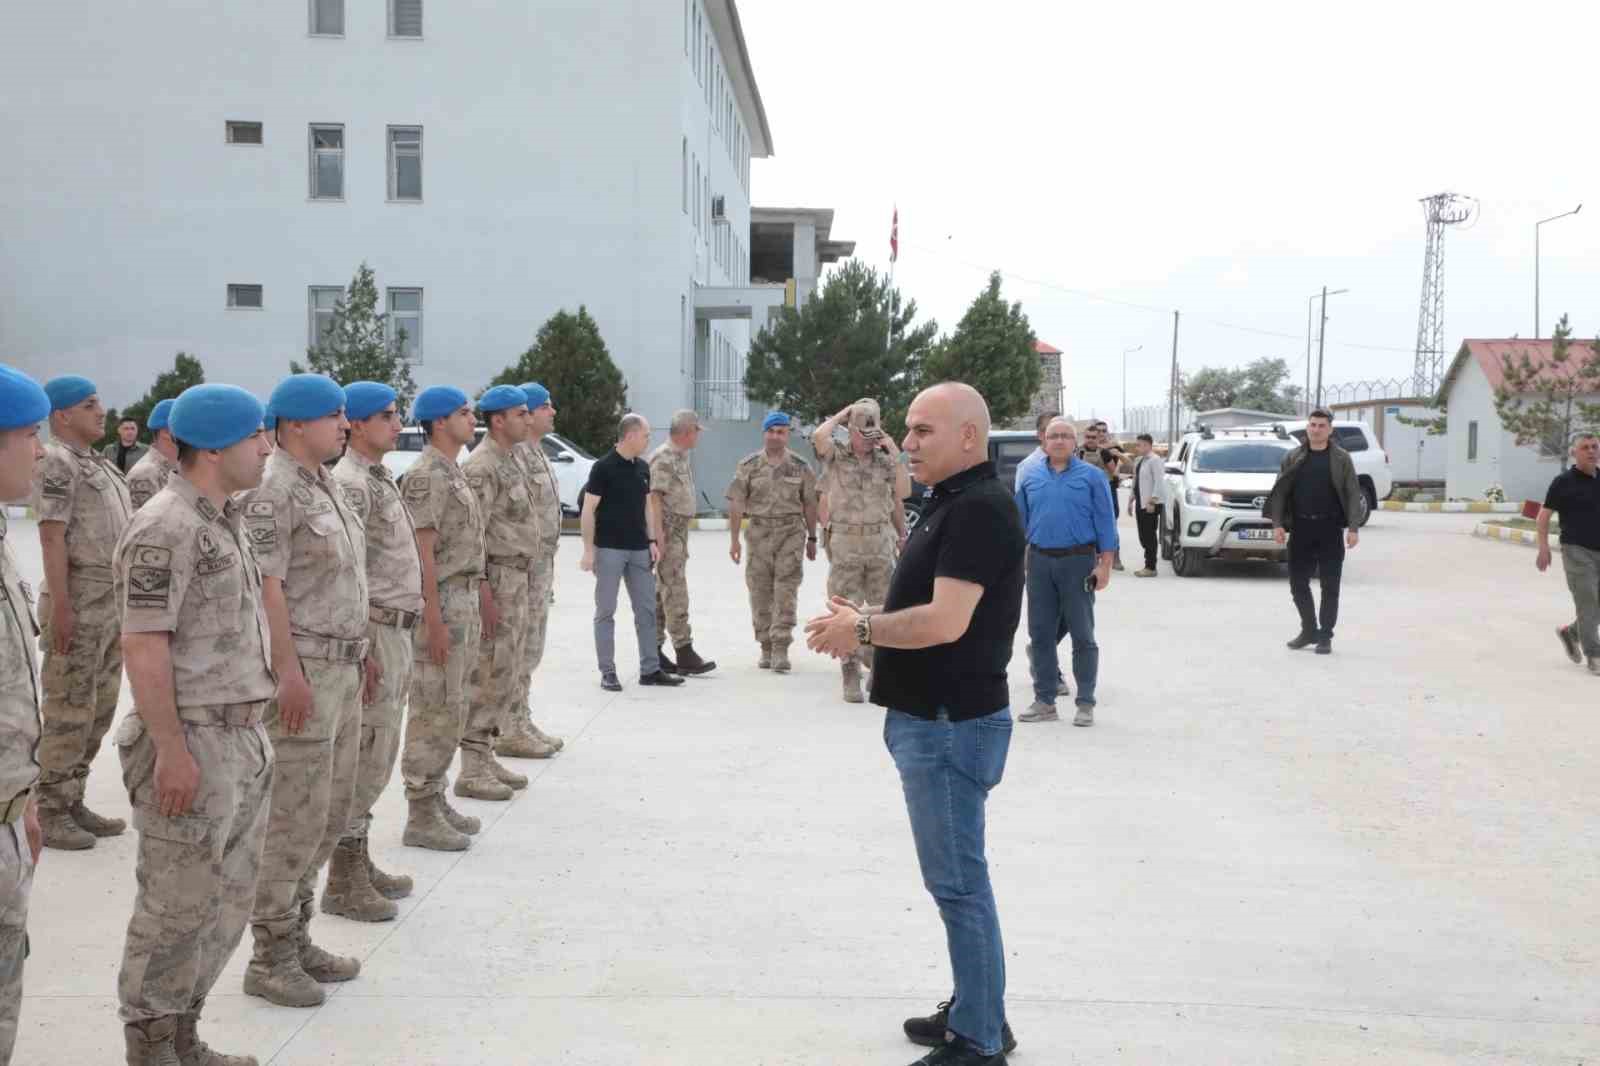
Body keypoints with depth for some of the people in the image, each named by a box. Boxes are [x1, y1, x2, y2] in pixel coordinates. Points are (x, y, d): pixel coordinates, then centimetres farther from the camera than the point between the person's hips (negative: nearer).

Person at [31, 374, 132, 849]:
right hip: (80, 603, -9)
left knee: (98, 709, 12)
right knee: (69, 711, -3)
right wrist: (60, 606, -21)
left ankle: (73, 802, 21)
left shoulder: (99, 464, 17)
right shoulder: (56, 462, -10)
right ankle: (51, 814, 5)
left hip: (114, 602, 9)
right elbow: (52, 538, -16)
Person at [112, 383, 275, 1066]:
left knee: (228, 898, 16)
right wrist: (172, 750, -22)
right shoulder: (165, 528, -17)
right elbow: (144, 648, -20)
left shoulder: (224, 520, 12)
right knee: (177, 903, 2)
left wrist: (266, 681, 20)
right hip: (191, 743, -9)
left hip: (242, 736, 10)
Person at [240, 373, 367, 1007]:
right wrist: (289, 672, -22)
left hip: (342, 667, 10)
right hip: (303, 668, -9)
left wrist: (360, 652, 19)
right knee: (294, 815, -3)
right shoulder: (272, 491, -14)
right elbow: (266, 587, -19)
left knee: (330, 811, 15)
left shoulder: (327, 485, 14)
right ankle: (271, 958, 9)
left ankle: (297, 937, 26)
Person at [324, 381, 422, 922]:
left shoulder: (381, 478, 15)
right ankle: (343, 883, 5)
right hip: (374, 631, -10)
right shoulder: (348, 483, -15)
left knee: (376, 755, 16)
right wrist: (363, 647, -23)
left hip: (396, 630, 10)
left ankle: (359, 862, 26)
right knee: (364, 757, -4)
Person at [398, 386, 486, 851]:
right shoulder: (426, 476, -15)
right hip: (441, 602, -10)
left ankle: (436, 798, 23)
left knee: (451, 709, 14)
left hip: (463, 599, 10)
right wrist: (435, 620, -22)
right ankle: (421, 816, 3)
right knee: (434, 710, -4)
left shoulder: (454, 473, 15)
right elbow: (422, 553, -19)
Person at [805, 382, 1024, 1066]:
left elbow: (945, 621, -26)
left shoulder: (979, 509, -18)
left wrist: (861, 629, -13)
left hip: (952, 724, -11)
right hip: (932, 719, 11)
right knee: (957, 879, 18)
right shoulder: (951, 503, 14)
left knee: (959, 883, -2)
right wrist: (866, 620, 6)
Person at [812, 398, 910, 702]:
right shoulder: (836, 458, 0)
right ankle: (851, 677, 5)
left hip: (880, 543, 3)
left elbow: (901, 495, 6)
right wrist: (840, 415, -8)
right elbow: (819, 436, -20)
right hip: (845, 543, -3)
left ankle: (877, 666, 27)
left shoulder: (884, 461, 8)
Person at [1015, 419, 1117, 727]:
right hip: (1039, 562, 3)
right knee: (1040, 634, 7)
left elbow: (1105, 523, -2)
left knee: (1082, 635, 1)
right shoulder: (1031, 478, 10)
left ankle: (1085, 704, 9)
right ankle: (1044, 701, 16)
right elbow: (1021, 522, 14)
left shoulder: (1091, 476, 0)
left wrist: (1105, 565, -8)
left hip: (1078, 562, -3)